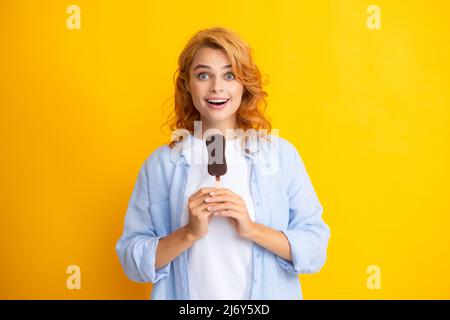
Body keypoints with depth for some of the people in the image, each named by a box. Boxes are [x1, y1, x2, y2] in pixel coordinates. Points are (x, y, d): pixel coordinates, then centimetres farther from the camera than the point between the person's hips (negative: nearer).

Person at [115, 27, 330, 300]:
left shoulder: (282, 155, -9)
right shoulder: (161, 163, -8)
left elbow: (315, 250, -9)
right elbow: (133, 260, -7)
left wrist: (252, 229, -21)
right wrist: (189, 233, -21)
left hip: (267, 293, 0)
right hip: (185, 293, 0)